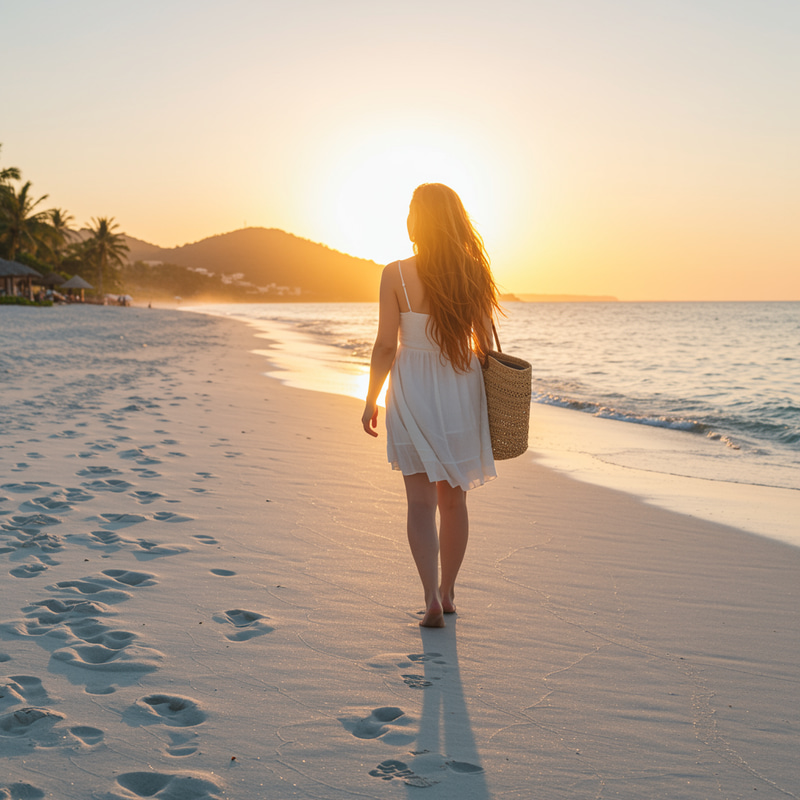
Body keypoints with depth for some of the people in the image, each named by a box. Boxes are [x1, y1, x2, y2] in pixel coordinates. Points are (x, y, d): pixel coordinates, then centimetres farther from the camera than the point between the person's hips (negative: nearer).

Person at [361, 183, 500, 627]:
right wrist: (485, 398, 15)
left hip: (413, 390, -3)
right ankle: (447, 590, 26)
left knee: (421, 500, 2)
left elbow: (386, 346, -9)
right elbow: (484, 342, 3)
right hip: (462, 390, 3)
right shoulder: (474, 274, -2)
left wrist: (371, 400, 2)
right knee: (453, 497, 15)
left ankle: (432, 597, -10)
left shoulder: (396, 274, -11)